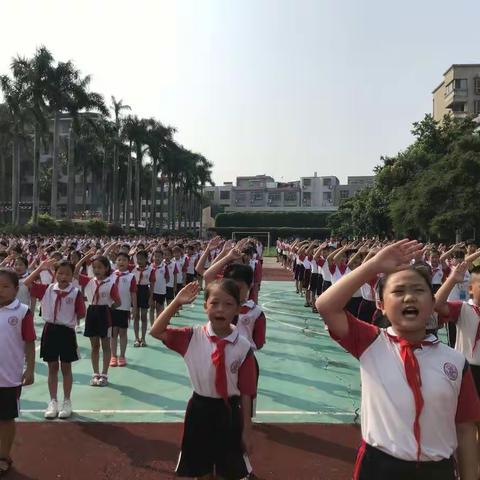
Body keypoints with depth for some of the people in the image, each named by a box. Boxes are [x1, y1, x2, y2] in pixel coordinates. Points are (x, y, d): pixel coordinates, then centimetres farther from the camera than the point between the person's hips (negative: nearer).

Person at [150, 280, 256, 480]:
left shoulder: (243, 347, -13)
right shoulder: (193, 337, -9)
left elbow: (246, 392, -8)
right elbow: (156, 332, -11)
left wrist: (247, 429, -3)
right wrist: (176, 302, -20)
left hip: (229, 412, -1)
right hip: (200, 409, 1)